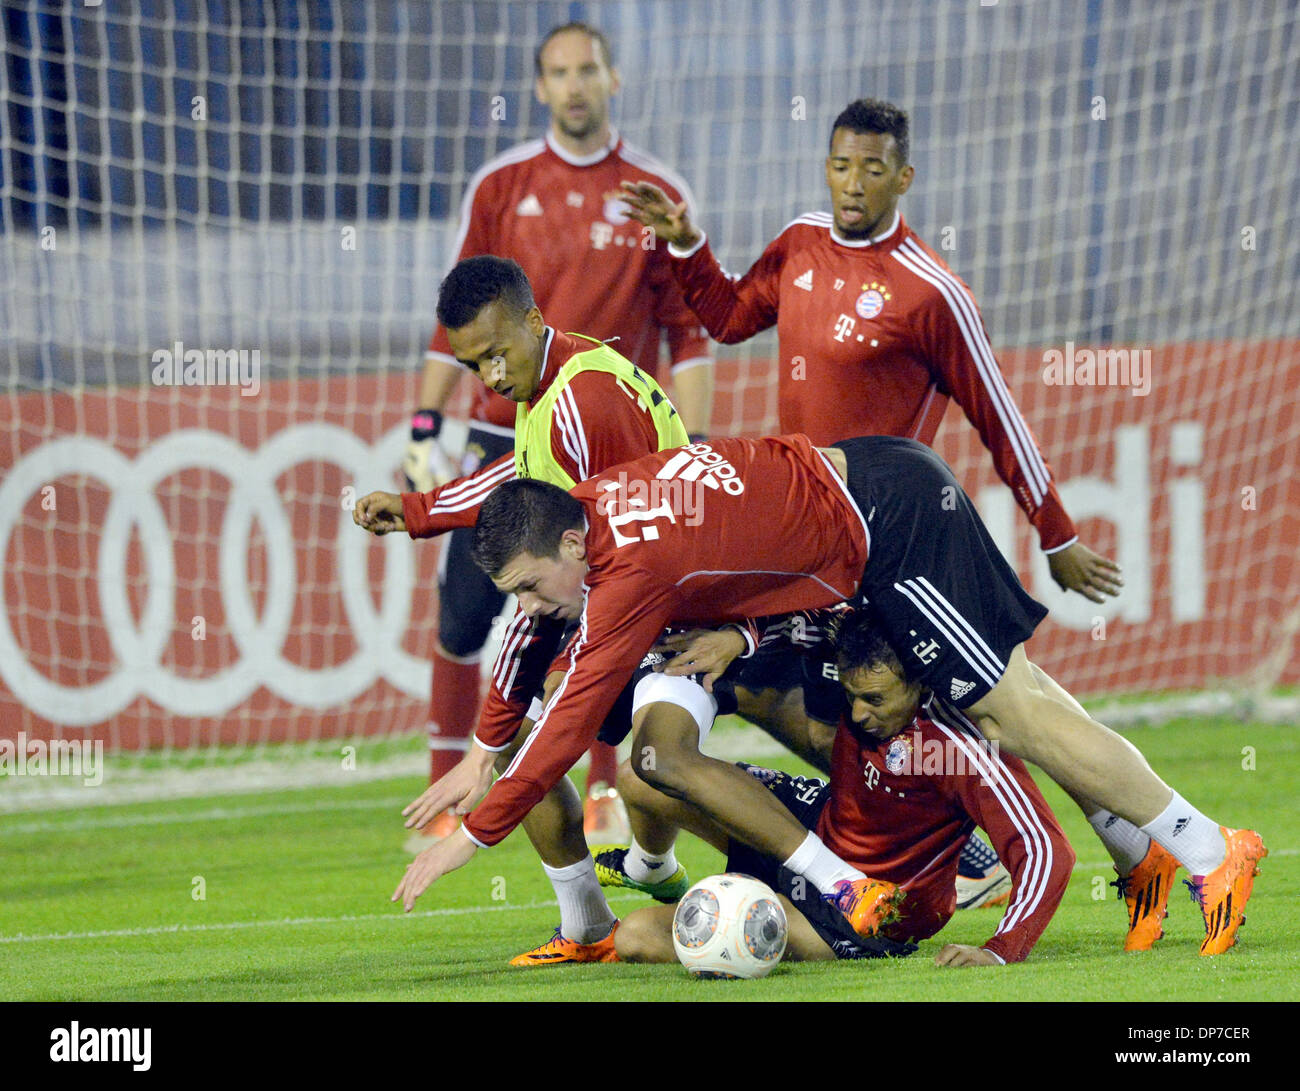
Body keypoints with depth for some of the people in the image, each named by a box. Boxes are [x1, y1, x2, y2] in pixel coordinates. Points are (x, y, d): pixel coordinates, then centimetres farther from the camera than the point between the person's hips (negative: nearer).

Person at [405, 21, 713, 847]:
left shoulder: (659, 196, 2)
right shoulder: (501, 186, 5)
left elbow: (688, 333, 3)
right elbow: (459, 317, 8)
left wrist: (692, 447, -4)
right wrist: (426, 429, 2)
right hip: (505, 435, 1)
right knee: (463, 617, -1)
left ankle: (605, 792, 13)